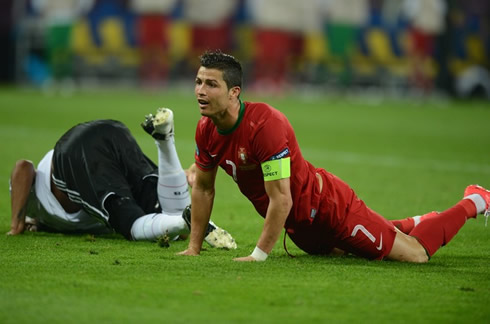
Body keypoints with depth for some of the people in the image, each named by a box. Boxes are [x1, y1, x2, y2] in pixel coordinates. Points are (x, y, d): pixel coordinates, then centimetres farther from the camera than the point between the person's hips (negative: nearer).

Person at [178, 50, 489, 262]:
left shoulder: (265, 125, -35)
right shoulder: (206, 130, -10)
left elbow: (280, 198, -33)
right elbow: (203, 187, 5)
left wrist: (259, 255, -31)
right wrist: (194, 247, 2)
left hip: (327, 205, -8)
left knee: (414, 254, -2)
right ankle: (415, 224, 54)